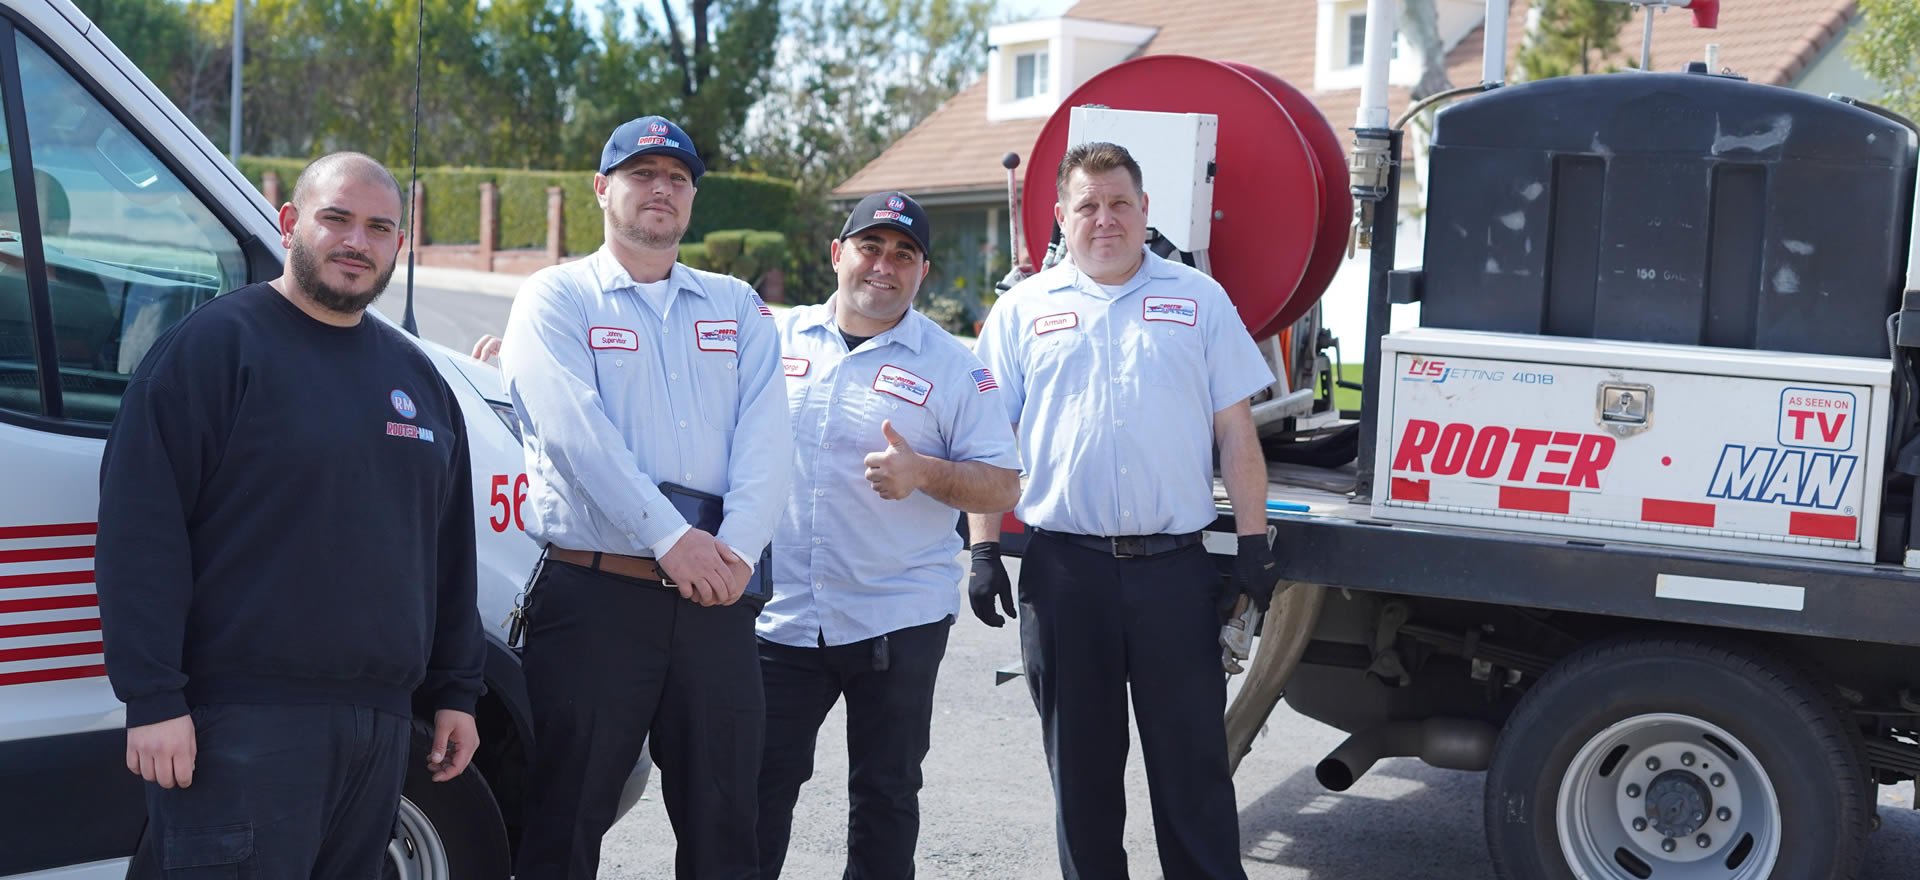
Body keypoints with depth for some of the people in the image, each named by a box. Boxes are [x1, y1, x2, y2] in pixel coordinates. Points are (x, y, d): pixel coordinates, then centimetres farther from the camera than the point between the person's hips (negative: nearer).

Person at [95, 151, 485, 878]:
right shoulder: (217, 343, -5)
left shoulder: (416, 375, 16)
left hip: (381, 721, 7)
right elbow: (138, 530, -11)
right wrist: (154, 700, -16)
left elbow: (449, 552, 21)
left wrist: (456, 691, 18)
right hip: (243, 724, -7)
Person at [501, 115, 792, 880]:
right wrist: (672, 539, -18)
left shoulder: (737, 307, 16)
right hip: (594, 593, -3)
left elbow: (767, 436, 3)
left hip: (715, 599, 4)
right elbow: (578, 430, -10)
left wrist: (737, 548, -13)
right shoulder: (556, 298, 5)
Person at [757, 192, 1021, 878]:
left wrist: (924, 472, -18)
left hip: (897, 622, -1)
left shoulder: (955, 368, 0)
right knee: (758, 784, 5)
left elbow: (1002, 488, -1)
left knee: (885, 795, 8)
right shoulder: (777, 338, 8)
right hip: (778, 615, 2)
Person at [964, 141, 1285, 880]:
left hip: (1175, 567, 0)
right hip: (1063, 567, 1)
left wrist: (1254, 548, 1)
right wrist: (984, 549, 0)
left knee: (1193, 761, 3)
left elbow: (1235, 432, 7)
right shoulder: (1025, 308, 9)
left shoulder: (1199, 300, 9)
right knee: (1079, 764, 10)